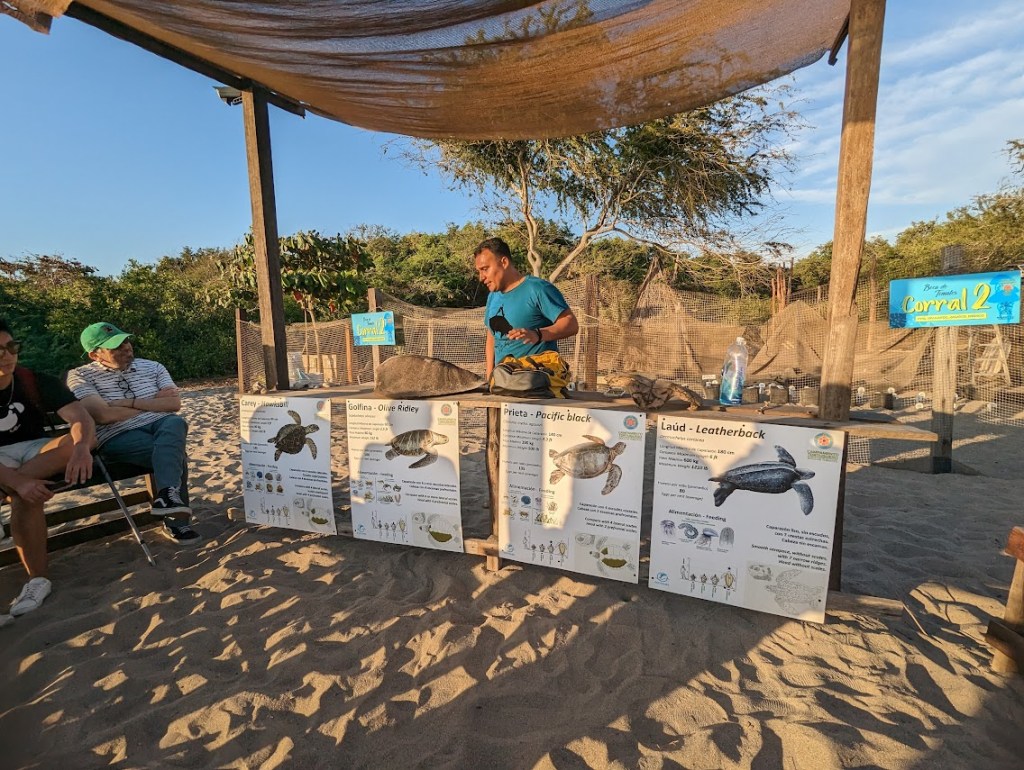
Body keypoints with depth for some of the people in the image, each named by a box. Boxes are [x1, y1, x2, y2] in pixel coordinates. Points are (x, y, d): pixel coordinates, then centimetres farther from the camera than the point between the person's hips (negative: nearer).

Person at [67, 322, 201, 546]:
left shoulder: (152, 367, 15)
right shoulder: (81, 376, 4)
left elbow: (175, 403, 3)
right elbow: (103, 415, -12)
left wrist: (130, 403, -7)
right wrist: (153, 402, -2)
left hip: (162, 426, 3)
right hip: (119, 437, -3)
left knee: (175, 423, -35)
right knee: (174, 454, -32)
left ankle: (167, 494, -48)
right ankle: (175, 521, -27)